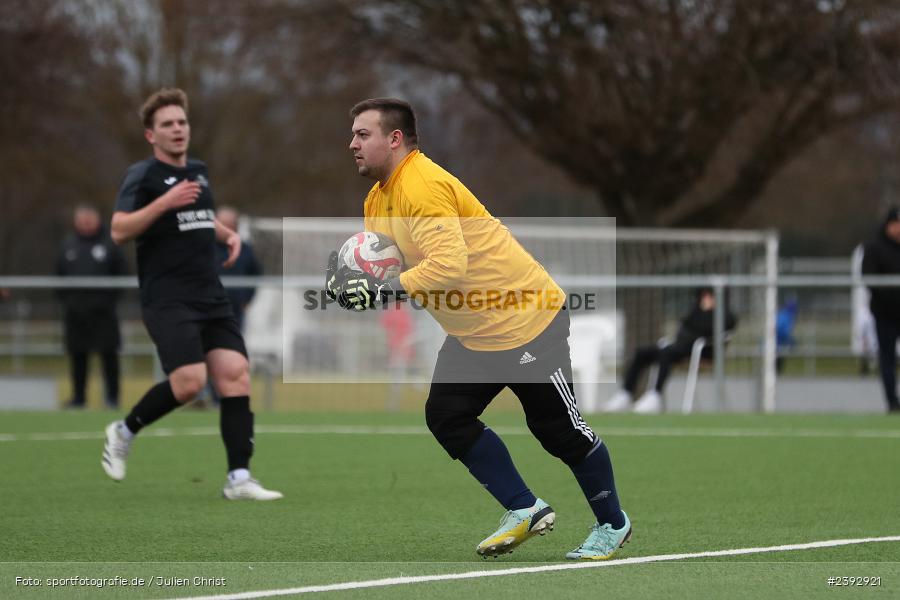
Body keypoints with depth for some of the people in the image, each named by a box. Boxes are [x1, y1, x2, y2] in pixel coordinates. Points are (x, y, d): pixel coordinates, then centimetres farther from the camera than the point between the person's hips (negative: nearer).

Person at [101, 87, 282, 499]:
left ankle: (239, 478, -9)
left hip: (210, 297, 7)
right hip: (167, 299, -7)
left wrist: (228, 234, 17)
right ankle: (124, 432, 6)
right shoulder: (143, 175, -4)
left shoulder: (198, 171, 17)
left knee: (236, 375, -8)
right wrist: (163, 202, -24)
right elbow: (119, 230, -16)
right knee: (189, 382, -20)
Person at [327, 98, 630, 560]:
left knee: (558, 430, -1)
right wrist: (348, 275, -12)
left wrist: (380, 292, -34)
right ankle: (525, 510, 9)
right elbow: (380, 262, 10)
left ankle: (612, 524, 18)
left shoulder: (424, 186, -24)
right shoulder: (378, 199, 7)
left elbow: (448, 265, -34)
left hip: (525, 321, -9)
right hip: (472, 332, 10)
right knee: (446, 417, -1)